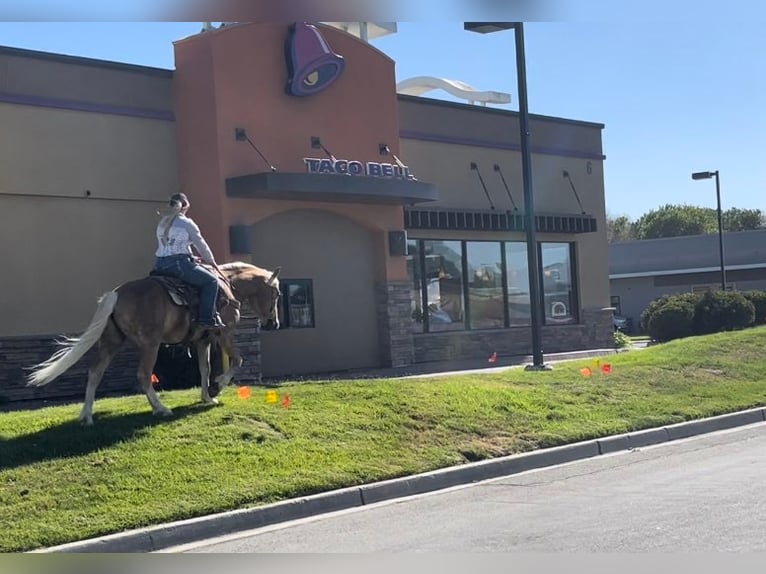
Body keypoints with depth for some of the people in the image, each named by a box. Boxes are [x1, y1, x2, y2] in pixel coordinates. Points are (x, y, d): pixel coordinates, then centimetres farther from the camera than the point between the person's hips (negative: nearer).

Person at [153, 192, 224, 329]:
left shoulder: (162, 223, 17)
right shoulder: (186, 223, -4)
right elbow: (200, 244, 2)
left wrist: (190, 256, 31)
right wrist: (210, 260, 20)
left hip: (159, 265, 7)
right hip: (179, 264, -7)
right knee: (211, 281, -1)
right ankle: (206, 318, -10)